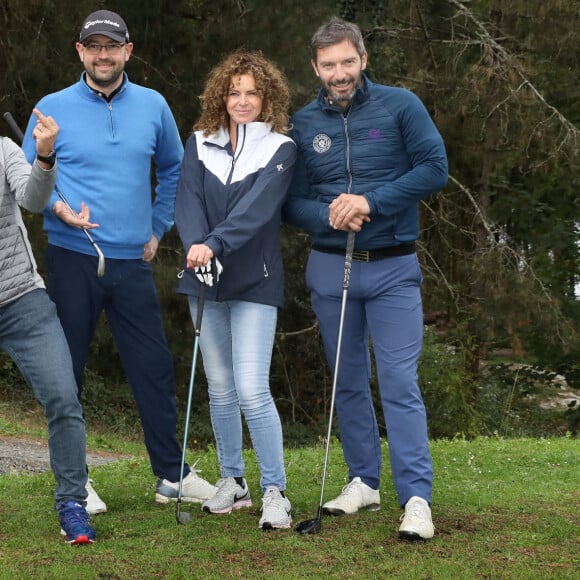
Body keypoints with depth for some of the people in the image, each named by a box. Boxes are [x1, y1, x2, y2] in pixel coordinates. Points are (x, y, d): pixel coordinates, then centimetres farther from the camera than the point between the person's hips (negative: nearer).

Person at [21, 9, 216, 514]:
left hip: (133, 261, 2)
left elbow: (173, 169, 22)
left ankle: (173, 474, 14)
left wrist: (158, 229, 16)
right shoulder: (53, 109, -1)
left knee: (154, 368, 4)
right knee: (66, 371, 2)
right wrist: (58, 207, -15)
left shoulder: (153, 106, 7)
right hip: (72, 259, -2)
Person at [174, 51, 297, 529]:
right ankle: (232, 481, 25)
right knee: (220, 387, 12)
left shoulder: (280, 148, -4)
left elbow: (256, 208, -17)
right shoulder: (200, 145, 7)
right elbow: (187, 201, -6)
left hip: (255, 283, -4)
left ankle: (275, 491, -4)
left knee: (252, 390, -13)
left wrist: (215, 244, -30)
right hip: (205, 281, 4)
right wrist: (197, 247, -24)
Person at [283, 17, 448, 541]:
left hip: (392, 268, -3)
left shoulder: (400, 106, -3)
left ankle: (417, 498, -12)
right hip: (329, 267, 3)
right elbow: (291, 203, 4)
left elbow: (435, 168, -9)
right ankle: (364, 482, 23)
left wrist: (371, 202, -17)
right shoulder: (302, 124, 3)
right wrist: (329, 216, -18)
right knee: (348, 382, 11)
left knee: (400, 383, -10)